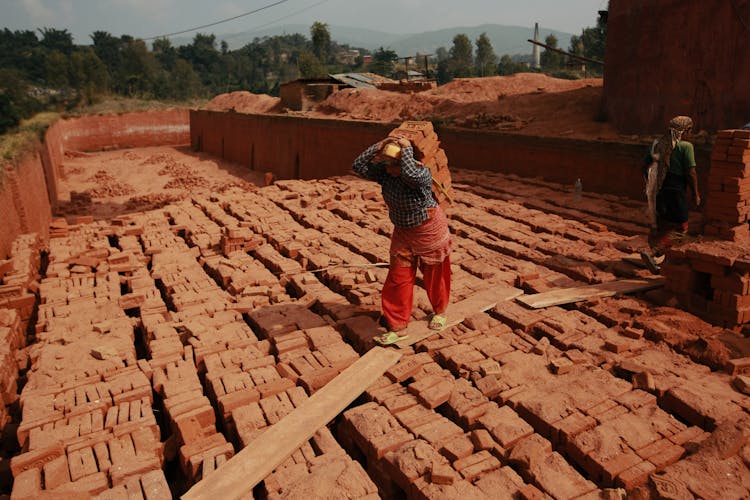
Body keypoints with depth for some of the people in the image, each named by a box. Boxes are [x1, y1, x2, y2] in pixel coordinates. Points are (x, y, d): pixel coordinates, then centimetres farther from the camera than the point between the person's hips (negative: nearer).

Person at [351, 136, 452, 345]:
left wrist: (407, 148, -35)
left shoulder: (421, 173, -27)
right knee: (398, 279, 3)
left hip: (430, 230, -5)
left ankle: (439, 311, 42)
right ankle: (396, 328, 12)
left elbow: (410, 174, -50)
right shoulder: (384, 172, -10)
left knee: (434, 275, 14)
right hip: (403, 232, 5)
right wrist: (379, 145, -20)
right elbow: (359, 165, -15)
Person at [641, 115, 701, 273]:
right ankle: (651, 253, -16)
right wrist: (695, 194, -3)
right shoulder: (685, 146, -10)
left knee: (659, 224, 22)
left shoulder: (657, 144, 8)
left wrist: (652, 185, 23)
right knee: (680, 228, -1)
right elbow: (690, 173, -13)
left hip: (658, 190, 7)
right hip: (675, 191, -7)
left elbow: (645, 167, 11)